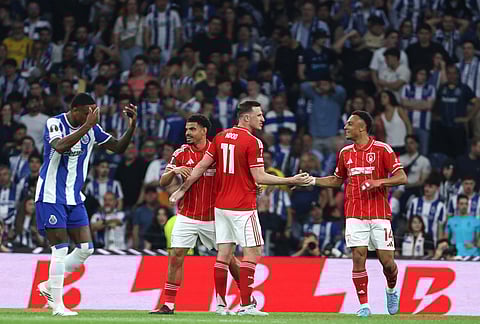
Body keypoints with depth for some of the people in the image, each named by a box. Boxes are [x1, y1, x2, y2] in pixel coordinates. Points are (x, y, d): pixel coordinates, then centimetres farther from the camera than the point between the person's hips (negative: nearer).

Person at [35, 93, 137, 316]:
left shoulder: (92, 129, 5)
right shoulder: (54, 123, -13)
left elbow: (118, 147, 9)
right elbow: (60, 146, -34)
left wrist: (132, 126, -7)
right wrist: (87, 125, -37)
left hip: (74, 198, 7)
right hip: (51, 196, -7)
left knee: (86, 248, 2)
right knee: (61, 249, -9)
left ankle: (49, 286, 18)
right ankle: (57, 305, -2)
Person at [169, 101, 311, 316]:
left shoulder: (221, 137, 8)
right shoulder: (252, 142, -12)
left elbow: (202, 166, 8)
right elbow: (259, 177, -15)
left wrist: (183, 189, 17)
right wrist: (292, 181, -12)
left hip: (221, 205, 7)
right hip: (243, 207, -7)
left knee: (224, 253, 9)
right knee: (252, 252, -3)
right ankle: (246, 304, -9)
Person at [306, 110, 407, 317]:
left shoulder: (382, 149, -4)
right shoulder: (345, 153, 11)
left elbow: (402, 178, -7)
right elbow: (337, 180, 25)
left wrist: (379, 182, -21)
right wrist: (311, 181, 15)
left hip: (379, 214, -3)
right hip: (355, 215, 3)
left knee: (387, 261, -3)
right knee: (358, 258, -8)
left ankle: (391, 290, 28)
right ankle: (364, 305, -2)